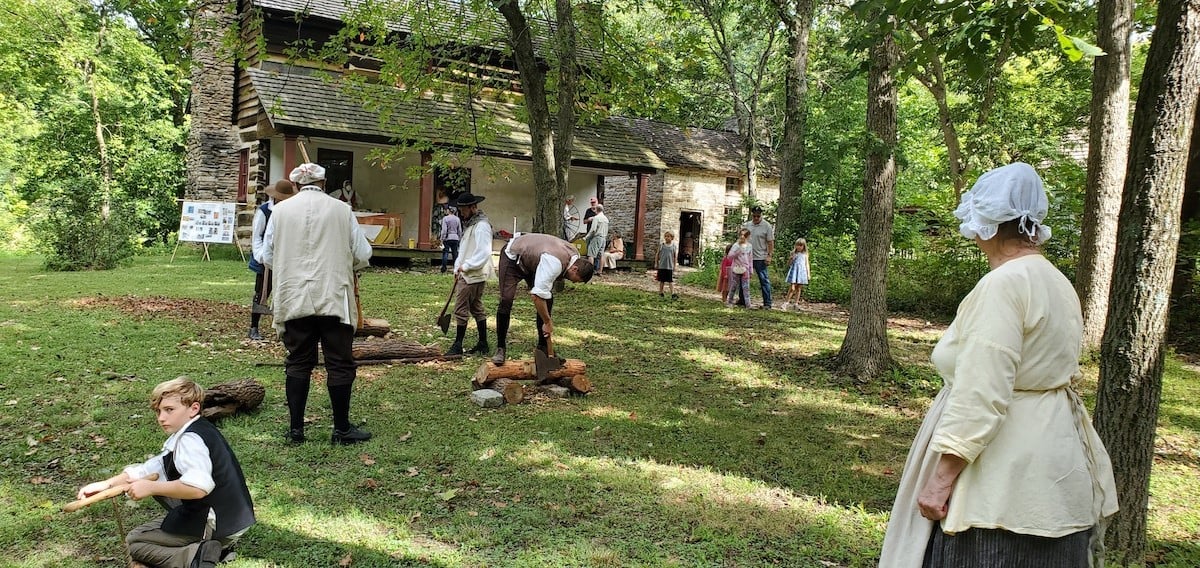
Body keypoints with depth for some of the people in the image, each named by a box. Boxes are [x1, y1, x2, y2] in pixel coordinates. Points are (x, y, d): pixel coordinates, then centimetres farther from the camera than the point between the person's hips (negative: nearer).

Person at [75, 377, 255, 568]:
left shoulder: (190, 439, -19)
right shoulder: (202, 429, 11)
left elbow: (198, 487, -35)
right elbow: (152, 468, 11)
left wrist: (150, 487, -22)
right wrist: (108, 483, 0)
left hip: (215, 525, -9)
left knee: (134, 541, 9)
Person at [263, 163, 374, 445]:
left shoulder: (281, 210, 3)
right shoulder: (342, 210, -2)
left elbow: (267, 257, 8)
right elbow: (363, 255, 1)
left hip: (294, 300, 2)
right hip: (334, 298, -2)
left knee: (298, 363, 11)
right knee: (340, 363, 6)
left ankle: (295, 428, 15)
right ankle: (342, 429, 12)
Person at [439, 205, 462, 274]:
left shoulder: (445, 218, -6)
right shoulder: (457, 219, 8)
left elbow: (444, 230, -10)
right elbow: (460, 231, 11)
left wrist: (442, 239, -6)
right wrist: (459, 239, 19)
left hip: (447, 238, -4)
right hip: (455, 238, 4)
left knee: (445, 253, 0)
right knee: (455, 253, 6)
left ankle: (444, 269, -3)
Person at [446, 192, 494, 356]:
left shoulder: (481, 226, -15)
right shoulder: (470, 224, 16)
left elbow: (483, 253, -24)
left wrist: (465, 266, -18)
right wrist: (458, 269, 12)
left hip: (474, 276, -10)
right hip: (466, 275, 10)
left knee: (461, 310, -6)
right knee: (476, 309, 14)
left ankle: (458, 345, 2)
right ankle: (483, 344, 21)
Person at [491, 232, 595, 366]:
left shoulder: (575, 255, -12)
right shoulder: (554, 263, -41)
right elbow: (537, 295, -42)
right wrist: (547, 323, -33)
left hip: (532, 261, 8)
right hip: (513, 258, -8)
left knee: (548, 301, -2)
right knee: (506, 300, -20)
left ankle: (542, 348, 7)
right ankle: (500, 348, -9)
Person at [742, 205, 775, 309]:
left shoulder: (767, 226, -6)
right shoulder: (747, 225, 9)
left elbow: (770, 242, -7)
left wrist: (769, 255, -14)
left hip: (760, 258, -5)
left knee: (764, 280, -2)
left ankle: (767, 303, 1)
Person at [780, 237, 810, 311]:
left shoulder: (805, 254, 10)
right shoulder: (793, 254, 6)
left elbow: (807, 264, 12)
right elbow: (788, 264, 6)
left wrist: (808, 274, 5)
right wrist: (792, 259, -12)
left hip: (802, 272, 2)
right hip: (794, 271, -2)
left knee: (799, 289, 5)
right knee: (792, 288, -12)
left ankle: (796, 304, 10)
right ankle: (786, 303, -9)